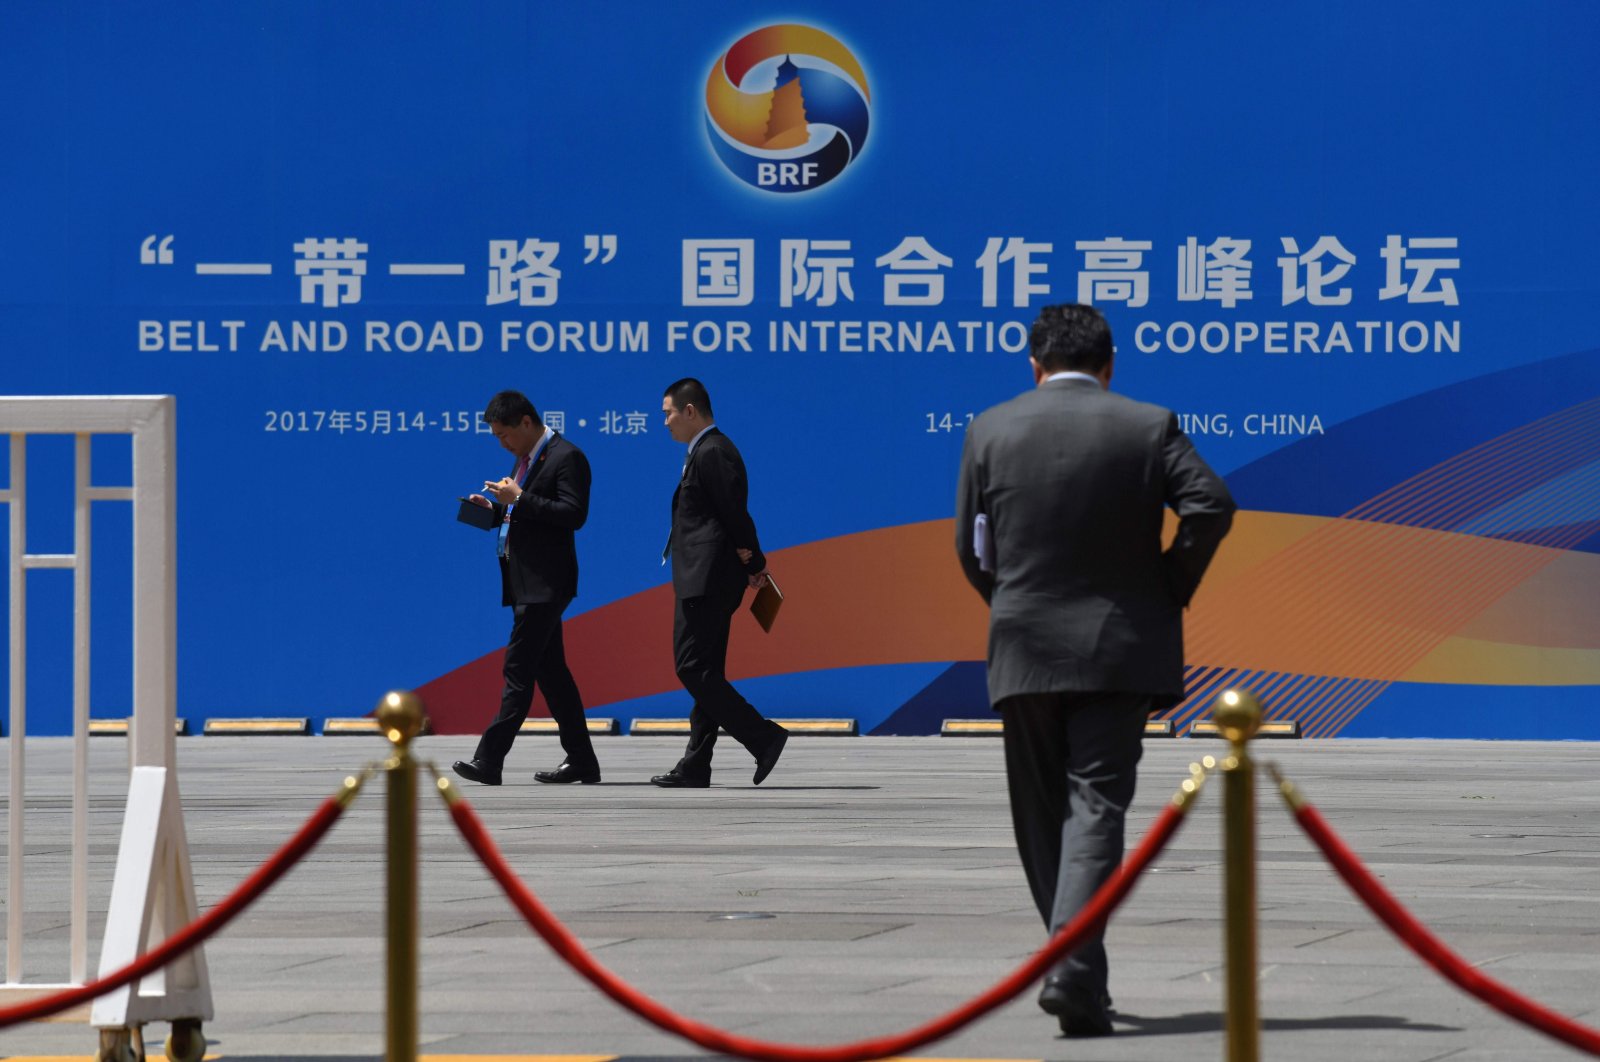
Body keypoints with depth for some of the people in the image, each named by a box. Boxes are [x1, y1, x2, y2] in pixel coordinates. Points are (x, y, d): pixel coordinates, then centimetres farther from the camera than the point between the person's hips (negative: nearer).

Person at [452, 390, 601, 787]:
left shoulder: (566, 457, -12)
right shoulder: (526, 458, 18)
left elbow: (574, 514, -20)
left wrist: (519, 499, -22)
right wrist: (495, 509, 5)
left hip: (544, 583, -10)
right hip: (526, 582, 10)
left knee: (518, 669, -11)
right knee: (550, 669, 12)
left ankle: (489, 760, -14)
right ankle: (581, 761, 17)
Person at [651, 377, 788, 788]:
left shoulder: (712, 453, -14)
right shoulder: (707, 451, 18)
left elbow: (735, 510, -17)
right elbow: (733, 512, 17)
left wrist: (751, 560, -6)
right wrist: (751, 562, 9)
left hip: (706, 581, -11)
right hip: (703, 581, 11)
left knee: (694, 669, -11)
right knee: (704, 672, 10)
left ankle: (764, 737, -11)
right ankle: (694, 768, 12)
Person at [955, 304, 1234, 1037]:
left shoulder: (991, 431, 3)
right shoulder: (1148, 427, 0)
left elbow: (971, 545, 4)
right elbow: (1210, 504, -12)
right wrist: (1172, 590, 1)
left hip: (1023, 648, 1)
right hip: (1119, 647, -1)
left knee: (1042, 814, 14)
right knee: (1096, 807, -5)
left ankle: (1074, 967, 20)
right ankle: (1075, 970, -22)